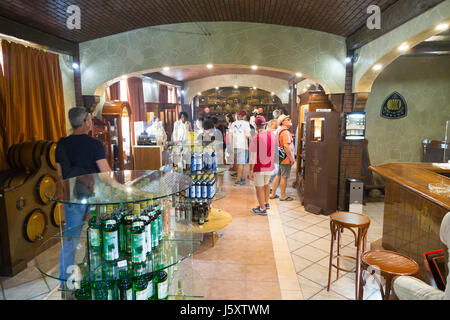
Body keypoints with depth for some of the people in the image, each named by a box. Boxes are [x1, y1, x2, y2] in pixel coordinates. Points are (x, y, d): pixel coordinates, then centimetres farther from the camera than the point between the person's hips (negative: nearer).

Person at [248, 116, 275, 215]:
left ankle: (262, 209, 15)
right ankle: (266, 203, 40)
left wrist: (251, 171, -13)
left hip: (259, 167, -6)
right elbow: (273, 151, 6)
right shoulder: (271, 135, 0)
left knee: (259, 187, 6)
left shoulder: (256, 138, -18)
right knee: (266, 184, 24)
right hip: (269, 166, 6)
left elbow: (253, 156, -17)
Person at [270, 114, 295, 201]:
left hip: (280, 158, 9)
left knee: (278, 176, 15)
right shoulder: (285, 132, -17)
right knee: (284, 177, 1)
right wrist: (291, 158, -20)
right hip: (285, 158, -9)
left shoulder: (279, 131, 13)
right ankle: (283, 196, 11)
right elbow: (286, 146, -25)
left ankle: (273, 194, 22)